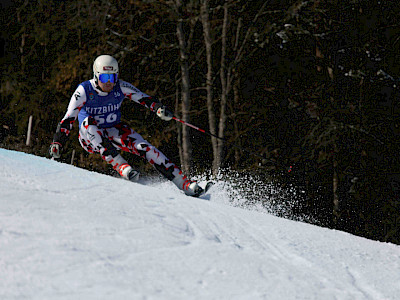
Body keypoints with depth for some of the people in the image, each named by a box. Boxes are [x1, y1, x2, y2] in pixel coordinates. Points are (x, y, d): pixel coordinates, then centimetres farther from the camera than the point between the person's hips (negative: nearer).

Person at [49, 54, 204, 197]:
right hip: (91, 138, -2)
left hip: (114, 132, 2)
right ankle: (120, 165, -42)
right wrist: (57, 143, -29)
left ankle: (184, 184, -18)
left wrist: (159, 108, -33)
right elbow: (68, 119, -19)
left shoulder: (121, 87, -11)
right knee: (88, 122, -35)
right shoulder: (84, 90, -18)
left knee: (144, 147, -19)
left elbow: (145, 99, -12)